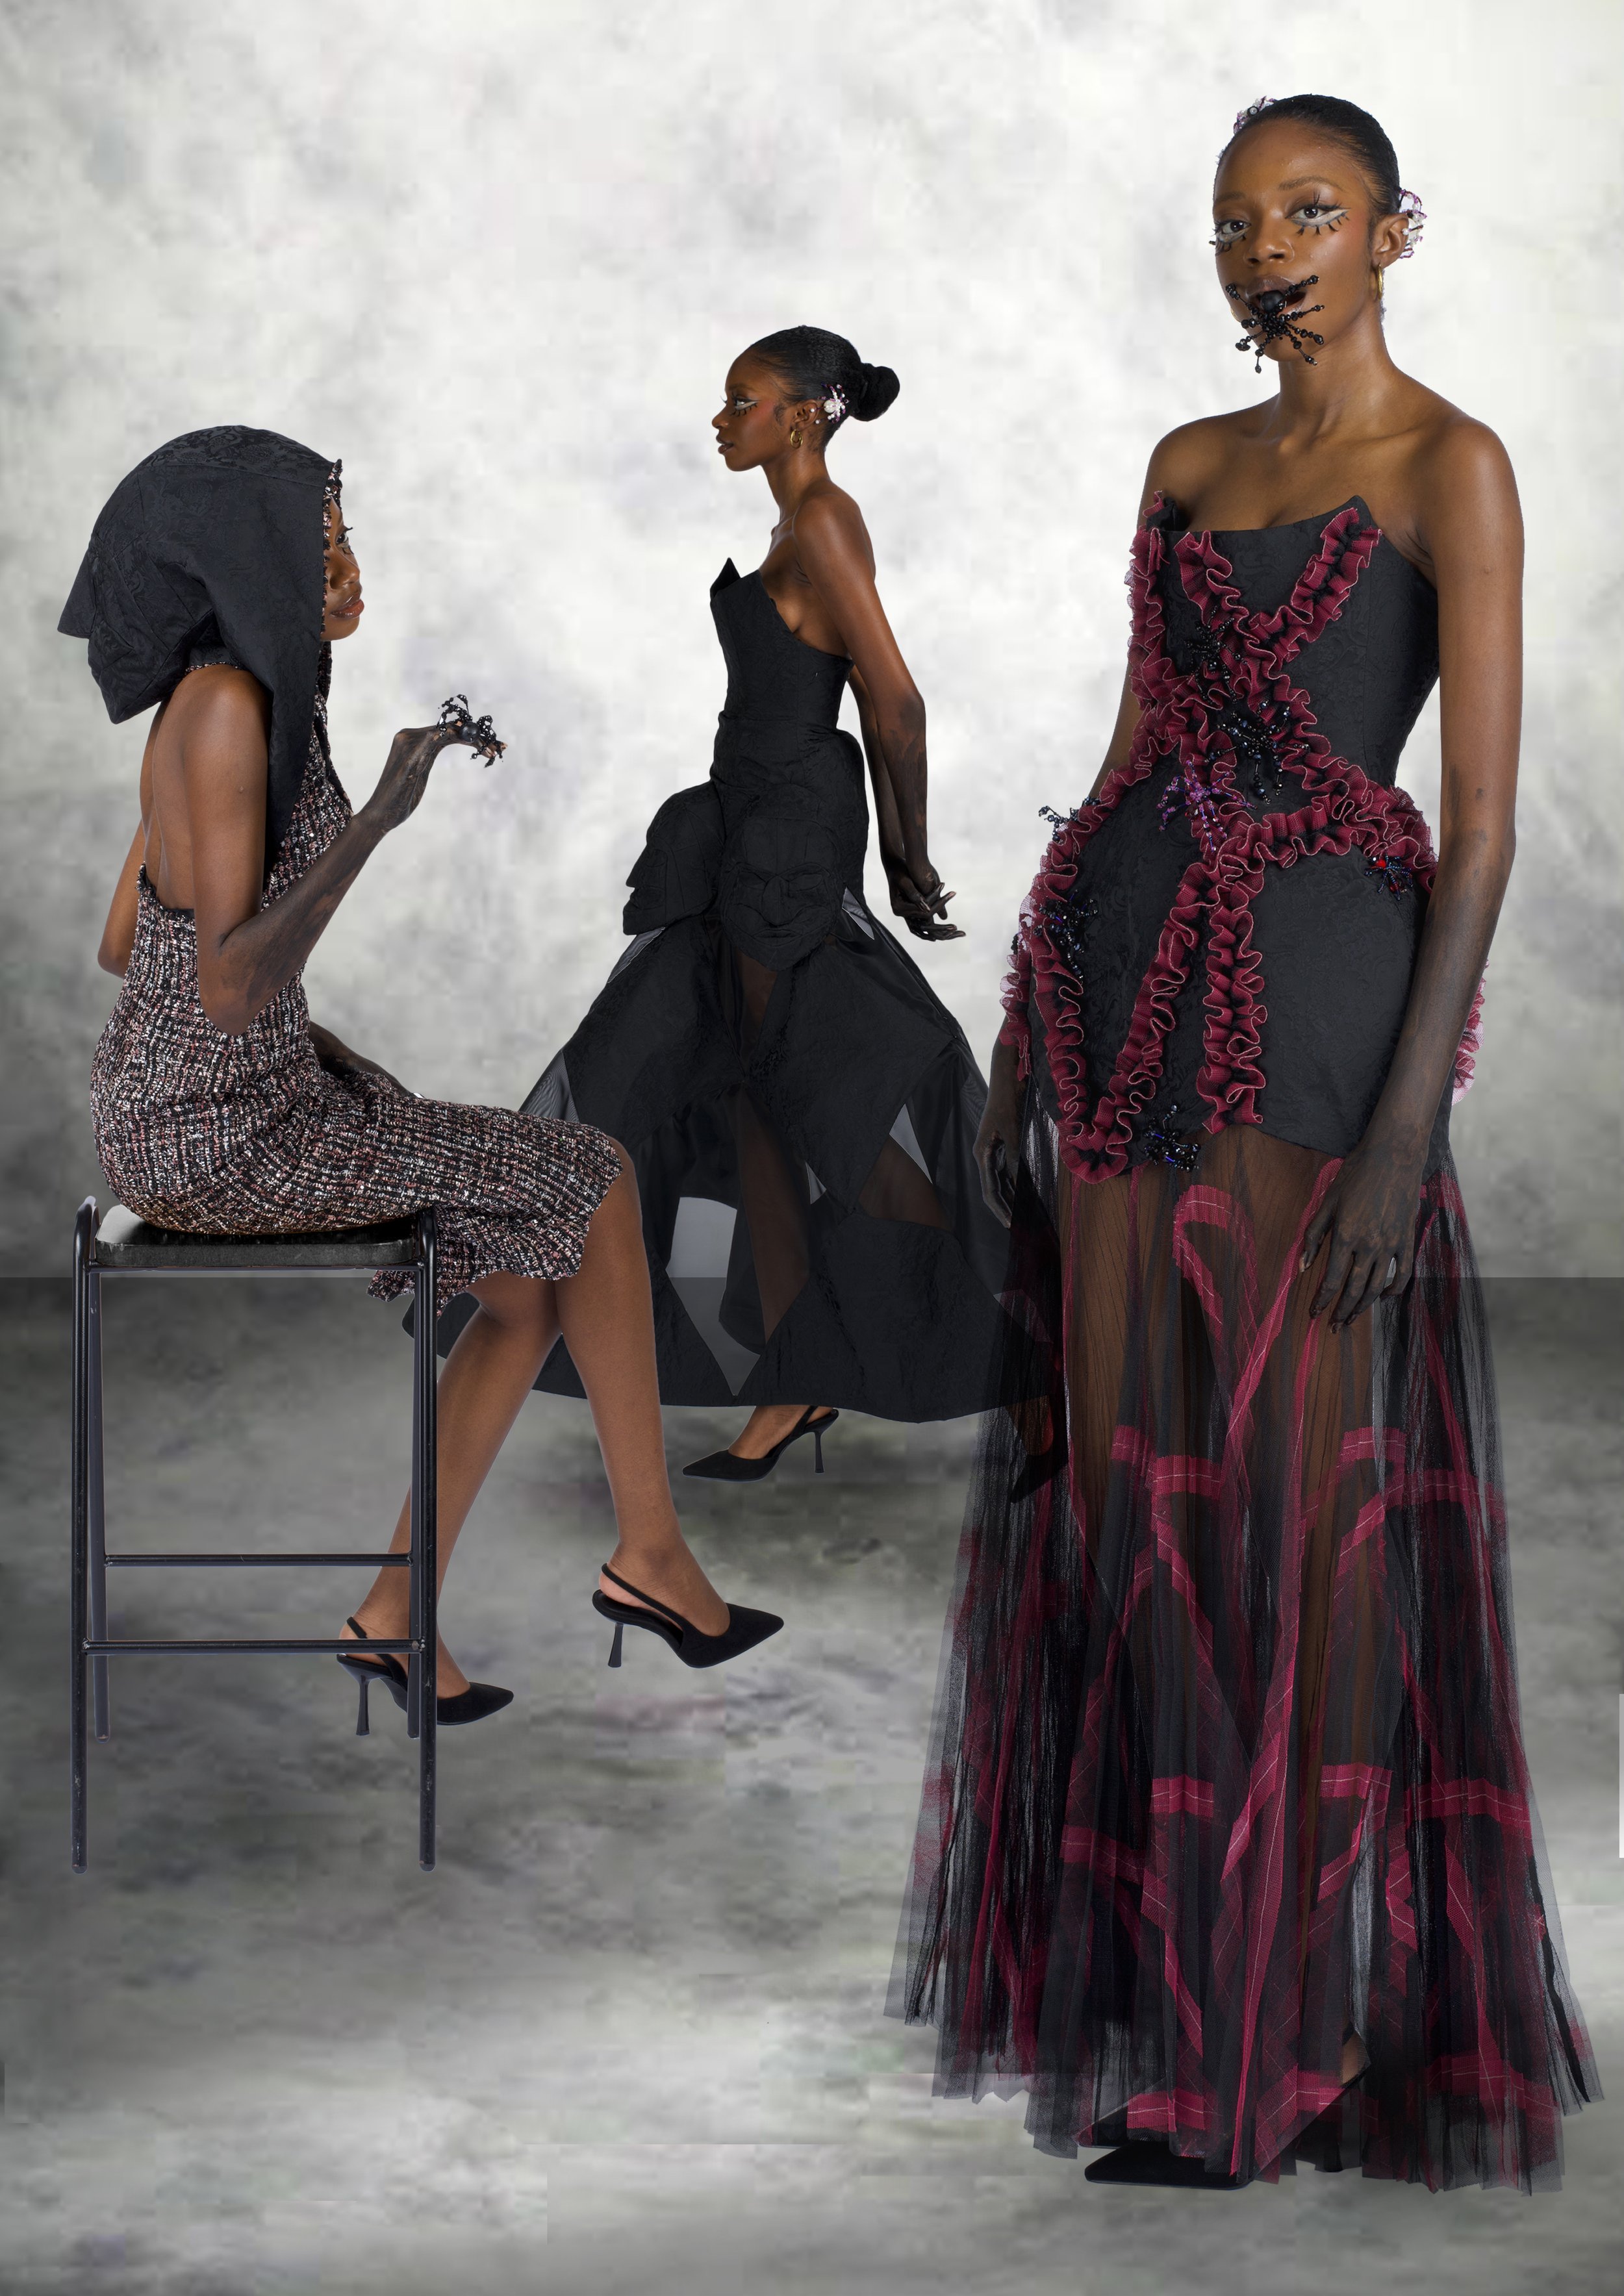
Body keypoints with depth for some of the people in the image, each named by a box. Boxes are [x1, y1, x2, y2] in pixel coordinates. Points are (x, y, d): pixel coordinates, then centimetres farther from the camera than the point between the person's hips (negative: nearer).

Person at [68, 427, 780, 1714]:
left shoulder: (236, 701, 9)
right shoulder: (228, 709, -22)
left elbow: (123, 946, 17)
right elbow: (232, 989, -26)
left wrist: (336, 1060, 16)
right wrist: (380, 816, -27)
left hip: (198, 1106, 9)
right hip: (221, 1139, -9)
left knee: (535, 1276, 13)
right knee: (593, 1181, 3)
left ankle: (396, 1615, 14)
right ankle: (651, 1551, 18)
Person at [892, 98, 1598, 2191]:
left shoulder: (1448, 470, -5)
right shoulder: (1186, 468, 14)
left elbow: (1484, 816, -11)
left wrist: (1408, 1113, -19)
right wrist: (1032, 1031, 12)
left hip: (1316, 988, -6)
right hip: (1131, 974, 7)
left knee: (1296, 1499, -4)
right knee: (1130, 1483, 8)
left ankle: (1298, 2038, 6)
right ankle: (1155, 1985, 20)